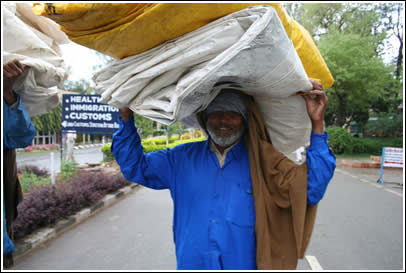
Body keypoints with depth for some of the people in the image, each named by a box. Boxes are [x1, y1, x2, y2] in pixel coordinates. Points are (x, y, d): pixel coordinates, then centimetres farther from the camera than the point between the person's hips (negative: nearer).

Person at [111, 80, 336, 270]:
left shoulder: (262, 162, -7)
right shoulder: (181, 159, 1)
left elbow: (311, 189, -14)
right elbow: (134, 165, 7)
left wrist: (317, 124, -20)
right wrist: (126, 118, -2)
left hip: (246, 263, -1)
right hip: (190, 263, 2)